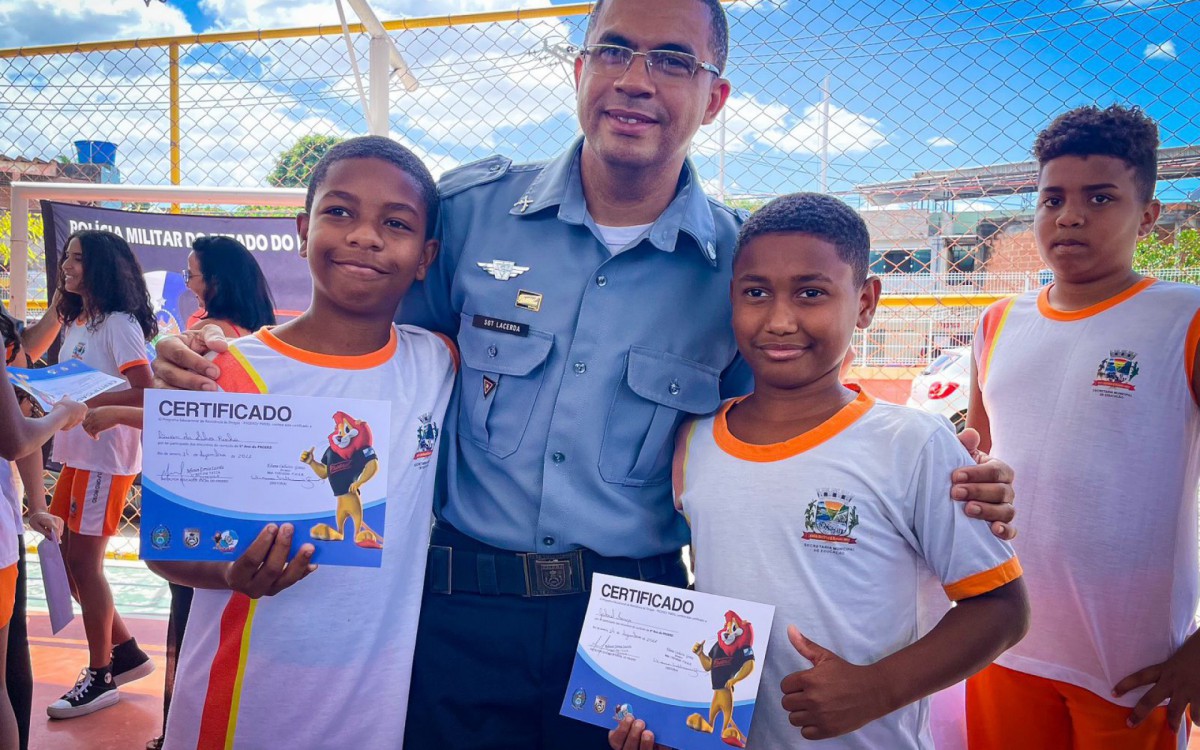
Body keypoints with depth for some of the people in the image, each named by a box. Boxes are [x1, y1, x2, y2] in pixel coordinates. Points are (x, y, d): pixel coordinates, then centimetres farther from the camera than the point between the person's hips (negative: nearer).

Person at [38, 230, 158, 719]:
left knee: (83, 562, -2)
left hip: (106, 458, -9)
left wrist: (86, 404, -27)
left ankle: (100, 676, 13)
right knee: (63, 557, 12)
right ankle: (126, 652, 25)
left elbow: (146, 393, -21)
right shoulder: (75, 322, 16)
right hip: (76, 455, 9)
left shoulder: (119, 324, -12)